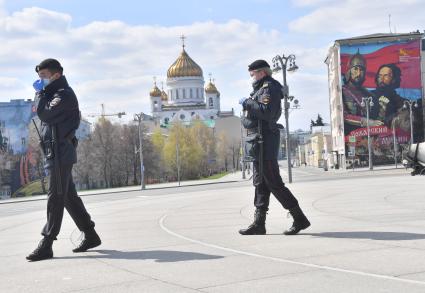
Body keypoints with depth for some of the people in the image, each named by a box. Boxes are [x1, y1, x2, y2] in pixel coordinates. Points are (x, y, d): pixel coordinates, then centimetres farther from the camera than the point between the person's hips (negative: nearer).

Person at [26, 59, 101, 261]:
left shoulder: (64, 94, -10)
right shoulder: (54, 94, 21)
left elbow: (44, 114, -20)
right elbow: (45, 116, 19)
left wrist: (40, 93, -10)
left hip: (60, 153, -10)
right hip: (55, 153, 10)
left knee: (55, 198, -10)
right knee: (68, 196, 12)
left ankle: (46, 244, -9)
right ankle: (90, 235, 19)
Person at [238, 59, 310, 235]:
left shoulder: (269, 87, -8)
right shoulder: (261, 89, 22)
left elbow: (266, 111, -23)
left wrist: (247, 103, -15)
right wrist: (248, 105, 4)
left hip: (266, 139, -10)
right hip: (260, 141, 10)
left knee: (273, 182, -9)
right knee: (260, 182, 8)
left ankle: (300, 219, -3)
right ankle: (259, 223, 11)